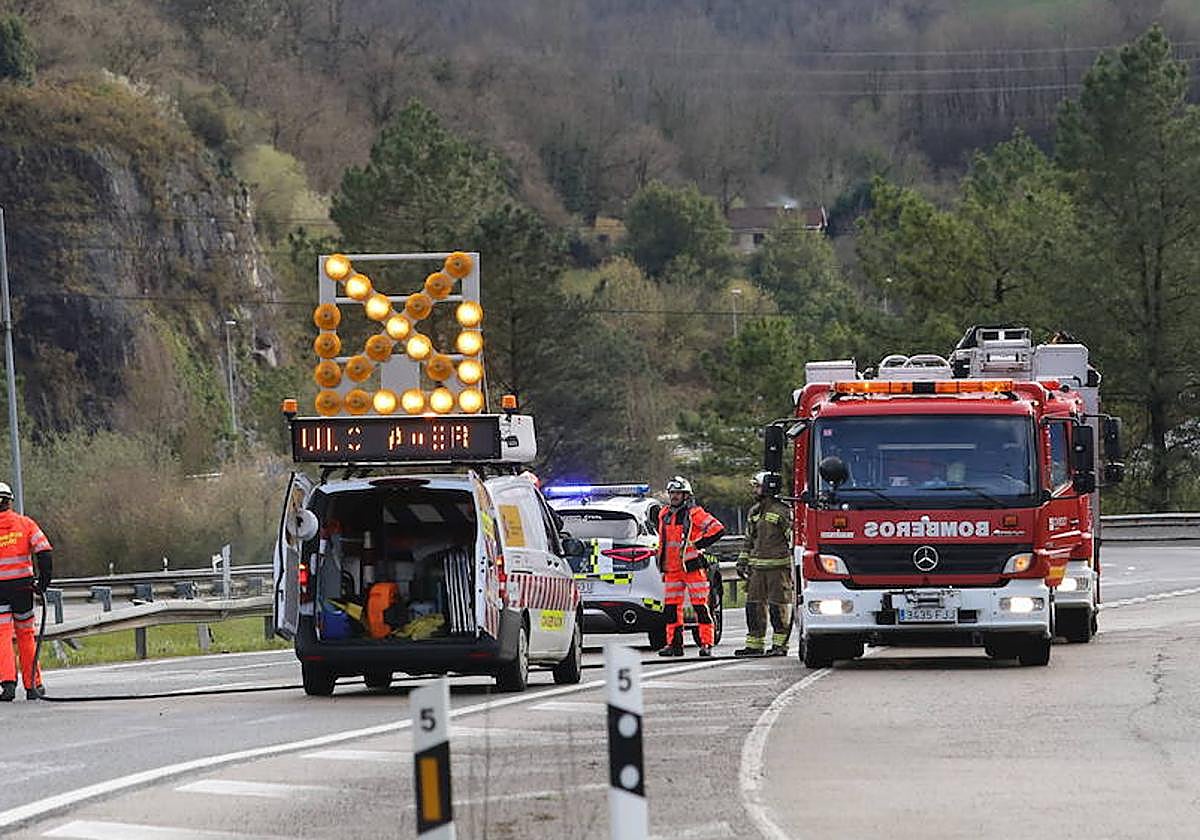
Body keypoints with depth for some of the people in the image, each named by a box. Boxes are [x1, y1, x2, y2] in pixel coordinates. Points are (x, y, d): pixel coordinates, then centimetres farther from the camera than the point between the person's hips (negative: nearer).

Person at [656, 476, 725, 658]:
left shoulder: (694, 513, -7)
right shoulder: (664, 515, 14)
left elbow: (717, 529, -14)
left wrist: (697, 544, -13)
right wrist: (661, 563, 23)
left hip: (692, 567, -7)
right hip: (671, 569, 7)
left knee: (700, 606, -5)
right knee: (671, 607, 6)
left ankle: (706, 644, -5)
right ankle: (674, 644, 12)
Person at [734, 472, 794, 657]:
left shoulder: (782, 512, -7)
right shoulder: (754, 512, 16)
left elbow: (793, 538, -8)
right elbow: (749, 539, 23)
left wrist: (794, 564, -12)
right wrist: (742, 562, 18)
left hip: (778, 566, -7)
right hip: (758, 567, 7)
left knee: (779, 606, -4)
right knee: (754, 604, 5)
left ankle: (780, 645, 1)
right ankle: (754, 645, 10)